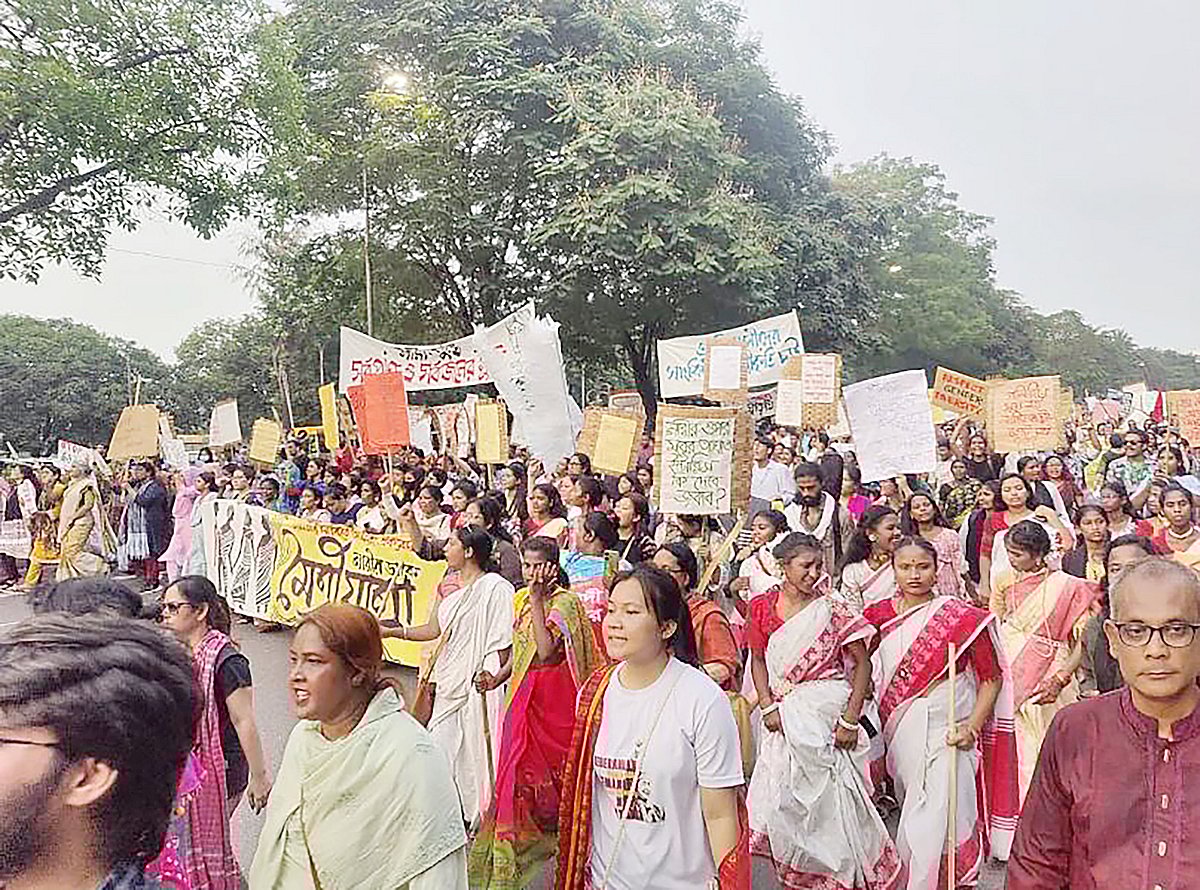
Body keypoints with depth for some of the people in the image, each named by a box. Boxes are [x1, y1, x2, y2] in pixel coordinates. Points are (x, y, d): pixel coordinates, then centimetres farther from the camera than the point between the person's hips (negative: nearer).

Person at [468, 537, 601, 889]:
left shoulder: (564, 601, -13)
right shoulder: (521, 599, 8)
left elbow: (546, 650, -26)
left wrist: (537, 599, -26)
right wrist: (497, 678, 1)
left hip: (553, 697, -6)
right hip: (523, 695, 7)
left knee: (548, 768, 1)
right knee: (517, 769, 10)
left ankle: (559, 830, 22)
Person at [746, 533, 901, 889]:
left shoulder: (832, 610, -8)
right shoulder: (763, 607, 0)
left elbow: (862, 663, -6)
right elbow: (758, 660, 7)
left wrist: (850, 719, -11)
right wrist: (768, 707, -5)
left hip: (825, 711, -3)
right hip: (783, 715, 3)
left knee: (827, 791, 3)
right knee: (781, 796, 10)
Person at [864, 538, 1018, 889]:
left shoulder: (961, 616, -8)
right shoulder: (879, 616, 2)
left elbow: (992, 678, -3)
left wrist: (972, 727, -13)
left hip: (946, 732, -4)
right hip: (898, 732, 4)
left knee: (932, 824, -6)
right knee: (912, 815, 17)